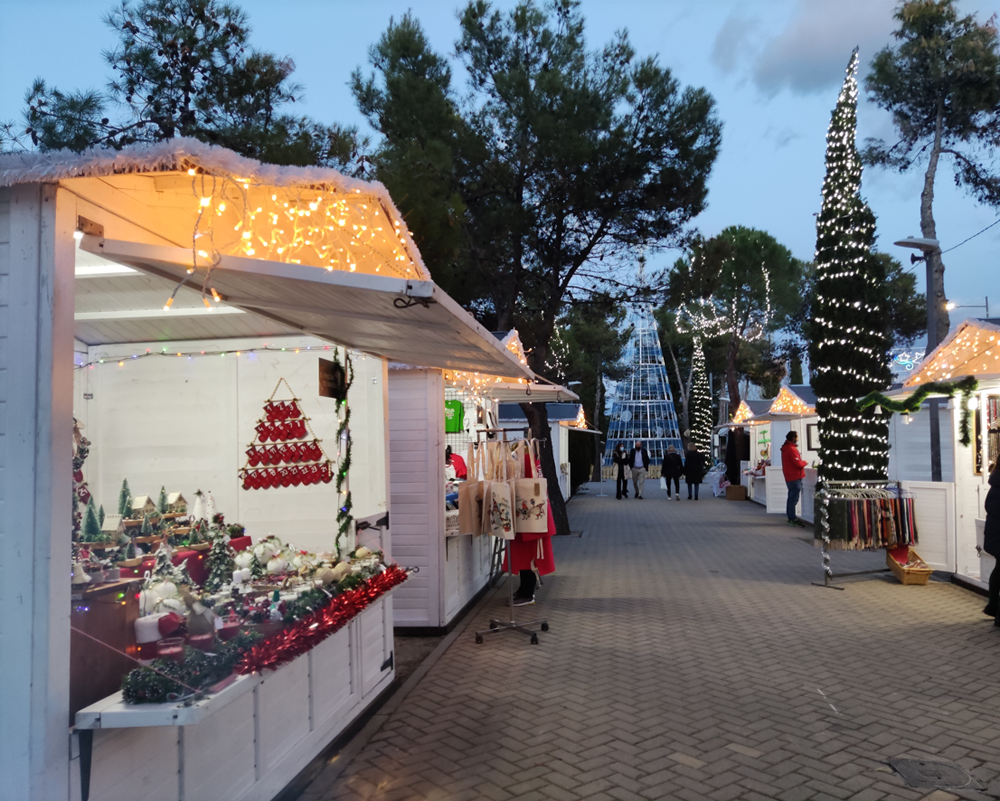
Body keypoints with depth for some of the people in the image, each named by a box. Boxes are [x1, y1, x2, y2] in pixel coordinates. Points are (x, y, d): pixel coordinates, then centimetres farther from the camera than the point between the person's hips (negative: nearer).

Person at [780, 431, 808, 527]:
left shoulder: (785, 448, 14)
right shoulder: (792, 449, -18)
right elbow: (798, 463, -21)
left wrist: (801, 462, 11)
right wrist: (804, 462, -2)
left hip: (789, 477, 10)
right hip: (795, 477, -10)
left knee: (791, 497, 15)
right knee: (794, 498, -7)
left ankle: (790, 518, 20)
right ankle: (792, 519, -6)